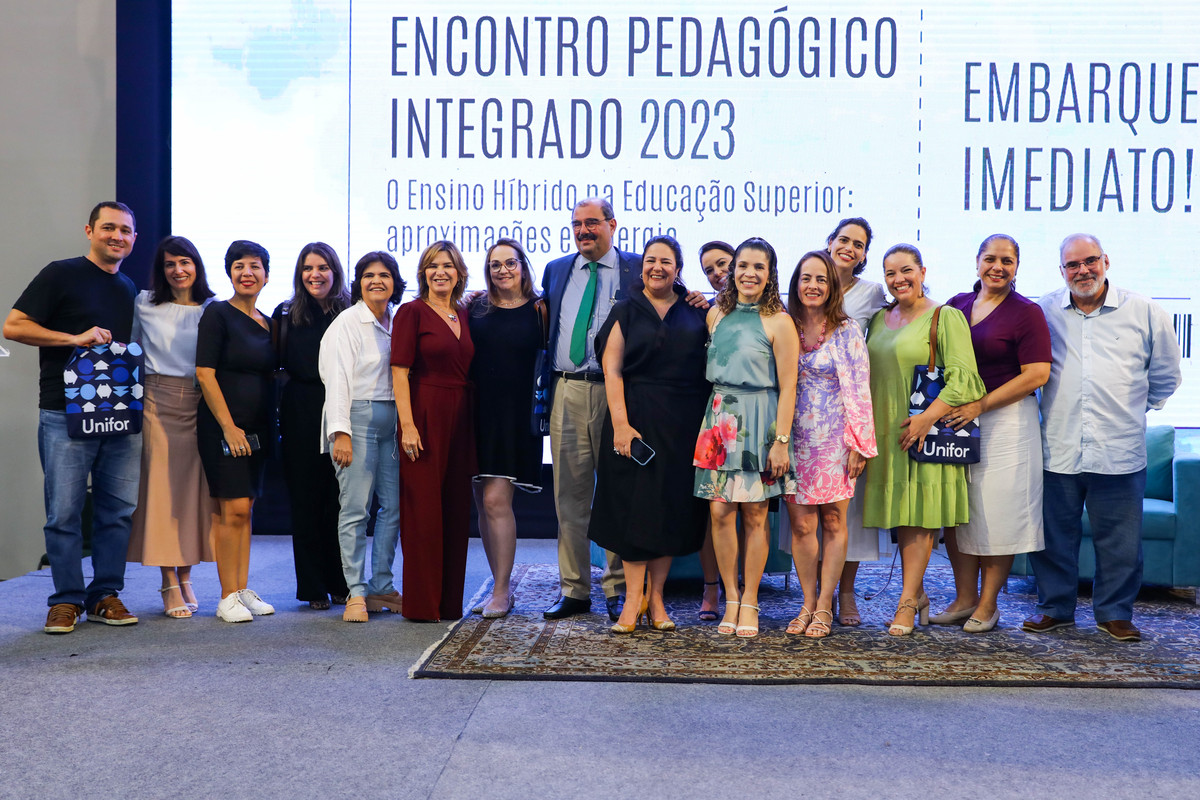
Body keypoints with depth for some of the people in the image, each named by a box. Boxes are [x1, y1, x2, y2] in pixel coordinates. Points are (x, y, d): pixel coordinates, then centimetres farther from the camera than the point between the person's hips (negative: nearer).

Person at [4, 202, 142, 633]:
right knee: (64, 511, -1)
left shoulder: (129, 288, 19)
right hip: (66, 415, -5)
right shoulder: (61, 274, 1)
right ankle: (67, 599, 11)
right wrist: (75, 338, -13)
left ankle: (106, 595, 16)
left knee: (118, 509, 6)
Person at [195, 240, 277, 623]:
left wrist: (268, 426, 10)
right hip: (222, 426, -6)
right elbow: (205, 374, -12)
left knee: (245, 509, 10)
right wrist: (229, 426, -16)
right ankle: (227, 597, 0)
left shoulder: (267, 323, 13)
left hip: (256, 429, 6)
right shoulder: (217, 313, -6)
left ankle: (243, 590, 16)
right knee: (233, 508, -8)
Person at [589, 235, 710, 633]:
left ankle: (655, 597, 16)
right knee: (634, 505, -2)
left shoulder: (696, 312, 10)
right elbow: (612, 370, -3)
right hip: (637, 417, -2)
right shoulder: (626, 311, 6)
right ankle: (633, 599, 6)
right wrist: (620, 424, -11)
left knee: (672, 509, 5)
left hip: (683, 422, 2)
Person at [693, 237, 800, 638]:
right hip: (719, 417, 4)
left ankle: (749, 603, 12)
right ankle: (730, 598, 13)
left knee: (754, 514, 0)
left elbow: (787, 387, -7)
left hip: (758, 420, -4)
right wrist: (713, 418, 11)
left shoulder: (778, 322, -5)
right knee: (720, 510, 1)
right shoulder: (717, 313, 9)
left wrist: (781, 441, -12)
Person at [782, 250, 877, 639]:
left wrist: (859, 443, -7)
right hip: (796, 439, 2)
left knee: (833, 522, 1)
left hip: (835, 438, -1)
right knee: (801, 524, 0)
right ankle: (808, 603, 12)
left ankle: (824, 606, 11)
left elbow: (859, 387, -2)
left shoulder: (847, 331, 1)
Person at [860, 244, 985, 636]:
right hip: (887, 433, 6)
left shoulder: (946, 317, -4)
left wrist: (927, 417, -21)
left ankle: (907, 602, 0)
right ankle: (918, 594, 19)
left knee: (919, 515, -4)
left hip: (924, 431, -6)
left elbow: (963, 378, -12)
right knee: (901, 513, 8)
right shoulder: (880, 319, 16)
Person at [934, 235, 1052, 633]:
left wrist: (979, 406, -16)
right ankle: (964, 599, 19)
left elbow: (1036, 375, -11)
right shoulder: (956, 305, 12)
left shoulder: (1027, 312, -4)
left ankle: (987, 605, 11)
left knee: (997, 514, -1)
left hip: (1006, 421, -5)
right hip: (955, 419, 5)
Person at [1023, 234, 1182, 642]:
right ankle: (1055, 607, 24)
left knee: (1119, 541, 6)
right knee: (1054, 535, 9)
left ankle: (1115, 613, 22)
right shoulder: (1043, 311, 4)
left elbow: (1165, 376, 16)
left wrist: (1135, 409, 17)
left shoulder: (1144, 312, 3)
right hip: (1057, 450, 1)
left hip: (1119, 451, 0)